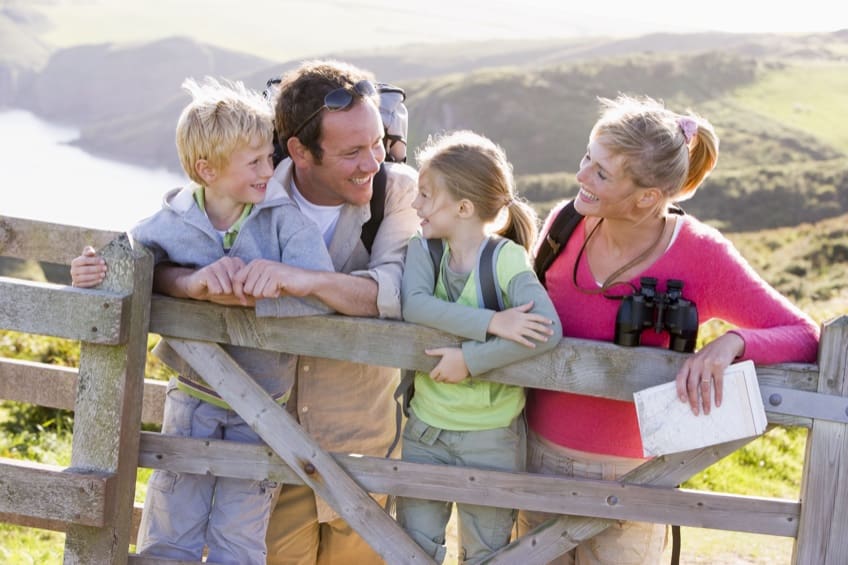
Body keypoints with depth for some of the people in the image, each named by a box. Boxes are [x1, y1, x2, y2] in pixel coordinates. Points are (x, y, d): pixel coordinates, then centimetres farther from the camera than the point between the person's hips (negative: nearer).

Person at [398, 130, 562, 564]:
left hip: (492, 437, -3)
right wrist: (491, 322, -31)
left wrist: (471, 359, -28)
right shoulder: (423, 248, -3)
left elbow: (548, 331, -29)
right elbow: (413, 305, -23)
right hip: (425, 430, 3)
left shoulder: (507, 258, -14)